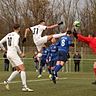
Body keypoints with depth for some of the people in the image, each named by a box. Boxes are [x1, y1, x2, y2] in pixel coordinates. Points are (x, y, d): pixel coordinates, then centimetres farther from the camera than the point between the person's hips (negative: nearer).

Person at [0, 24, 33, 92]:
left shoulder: (8, 35, 15)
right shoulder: (16, 35, -9)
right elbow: (16, 45, -23)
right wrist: (20, 53, -15)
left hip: (8, 54, 9)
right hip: (13, 53, -9)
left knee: (18, 70, 16)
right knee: (23, 69, -9)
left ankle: (7, 81, 12)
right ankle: (24, 87, -15)